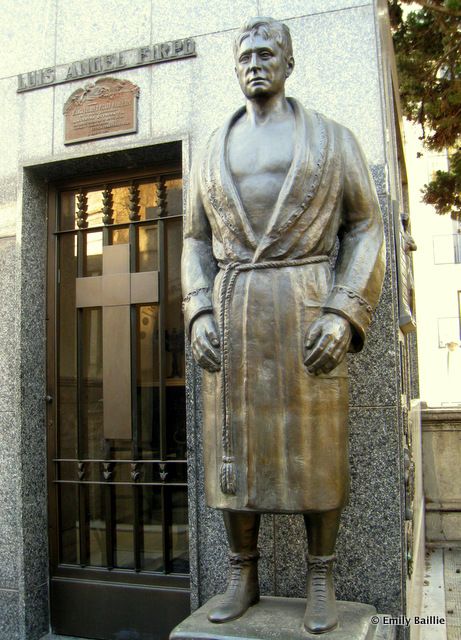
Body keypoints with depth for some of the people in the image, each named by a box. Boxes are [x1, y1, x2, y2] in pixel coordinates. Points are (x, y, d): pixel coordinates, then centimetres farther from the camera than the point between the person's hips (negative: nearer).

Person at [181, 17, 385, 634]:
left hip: (309, 310, -2)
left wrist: (345, 316, -12)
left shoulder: (332, 137, 8)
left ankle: (321, 579, 19)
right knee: (234, 446, 5)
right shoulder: (213, 151, 16)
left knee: (316, 445, 1)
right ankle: (244, 575, 21)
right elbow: (198, 243, 15)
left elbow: (365, 231, 3)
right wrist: (199, 316, -1)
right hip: (232, 315, 3)